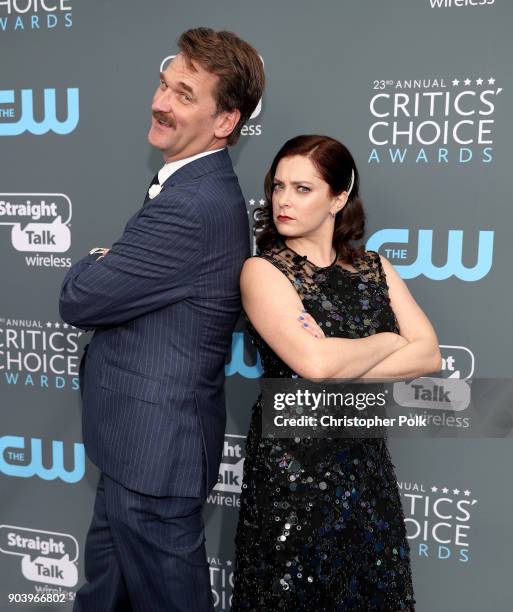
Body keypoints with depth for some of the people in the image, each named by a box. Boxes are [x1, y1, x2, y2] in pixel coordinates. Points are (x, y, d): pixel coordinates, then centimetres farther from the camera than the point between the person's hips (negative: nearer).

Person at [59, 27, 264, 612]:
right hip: (142, 436, 10)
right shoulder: (201, 189, 6)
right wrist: (106, 265, -8)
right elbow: (124, 286, 12)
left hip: (154, 445, -10)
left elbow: (78, 300, -22)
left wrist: (94, 260, -2)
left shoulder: (192, 207, -28)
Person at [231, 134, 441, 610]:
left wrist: (342, 374, -17)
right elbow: (314, 361, -24)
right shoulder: (263, 270, -10)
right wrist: (389, 342, -8)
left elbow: (429, 354, -5)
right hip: (290, 465, -4)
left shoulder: (373, 267, 5)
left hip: (366, 463, 5)